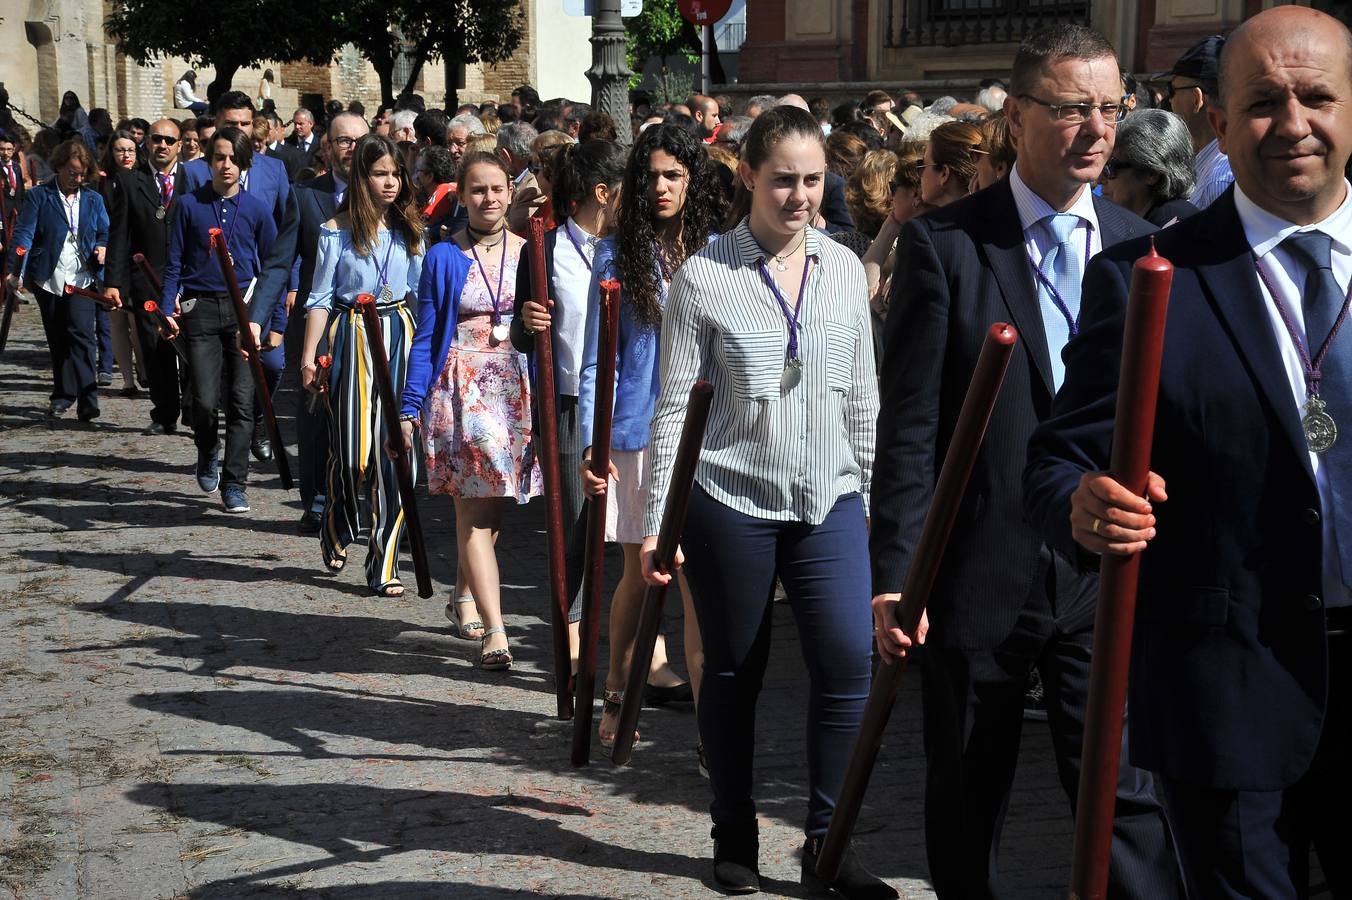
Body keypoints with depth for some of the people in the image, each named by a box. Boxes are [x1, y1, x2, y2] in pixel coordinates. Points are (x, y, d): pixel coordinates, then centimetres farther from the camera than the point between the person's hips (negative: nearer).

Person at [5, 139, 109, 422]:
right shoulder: (38, 196, 2)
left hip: (80, 279, 0)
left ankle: (86, 401, -18)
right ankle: (64, 395, 22)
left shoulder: (94, 199, 10)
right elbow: (23, 234, -5)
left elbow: (105, 233, 17)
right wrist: (16, 272, -16)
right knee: (57, 340, 10)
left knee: (80, 333, -16)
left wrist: (102, 248, -7)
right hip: (48, 279, 0)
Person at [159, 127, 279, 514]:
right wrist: (168, 309, -4)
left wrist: (261, 318, 1)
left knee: (241, 401, -2)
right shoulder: (189, 205, 3)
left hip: (244, 310, 1)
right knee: (205, 401, -7)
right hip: (201, 308, 0)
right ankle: (208, 454, 25)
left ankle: (234, 485, 6)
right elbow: (174, 263, 7)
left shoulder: (257, 209, 5)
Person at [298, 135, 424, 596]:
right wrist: (308, 357, -4)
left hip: (401, 337, 3)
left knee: (396, 451, -2)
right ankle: (335, 531, 28)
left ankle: (384, 565, 6)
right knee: (353, 450, -4)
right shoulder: (338, 230, 0)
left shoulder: (409, 229, 9)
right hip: (353, 337, -3)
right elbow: (320, 298, 0)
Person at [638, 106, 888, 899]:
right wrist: (657, 523, -6)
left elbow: (863, 397, 12)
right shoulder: (704, 277, -5)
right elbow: (674, 406, -4)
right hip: (731, 501, -3)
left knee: (848, 662, -5)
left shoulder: (845, 268, 5)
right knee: (734, 672, 8)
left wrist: (872, 493, 13)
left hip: (830, 499, 3)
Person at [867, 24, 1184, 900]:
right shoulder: (942, 243, -5)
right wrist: (895, 575, -10)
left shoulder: (1143, 247, 6)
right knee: (968, 799, 14)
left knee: (1125, 787, -1)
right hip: (979, 572, -2)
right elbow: (909, 425, -7)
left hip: (1107, 573, 2)